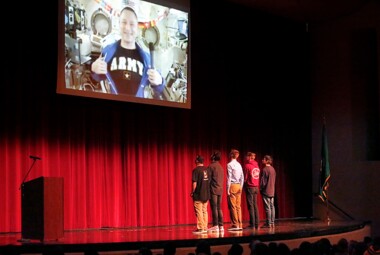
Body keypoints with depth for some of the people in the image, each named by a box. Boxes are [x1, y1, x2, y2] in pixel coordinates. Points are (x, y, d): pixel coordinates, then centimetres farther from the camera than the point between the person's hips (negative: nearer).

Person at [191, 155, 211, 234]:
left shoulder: (196, 170, -12)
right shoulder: (207, 170, 7)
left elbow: (194, 183, -16)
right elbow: (209, 181, 12)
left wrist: (192, 192, -5)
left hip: (198, 195, -6)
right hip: (206, 195, 7)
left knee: (199, 212, -3)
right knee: (205, 211, 11)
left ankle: (200, 228, -4)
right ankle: (205, 228, 13)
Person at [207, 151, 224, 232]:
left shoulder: (211, 166, -9)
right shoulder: (221, 167, 15)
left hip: (213, 190, -7)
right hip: (220, 190, 7)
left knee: (214, 208, -7)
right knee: (219, 208, 9)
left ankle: (215, 226, -9)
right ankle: (221, 226, 8)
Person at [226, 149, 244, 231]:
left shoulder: (230, 164, -8)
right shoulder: (239, 164, 12)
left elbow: (229, 178, -11)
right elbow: (242, 177, 13)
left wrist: (228, 189, -9)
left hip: (232, 186, -7)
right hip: (239, 186, 7)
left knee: (233, 206, -4)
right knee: (238, 206, 8)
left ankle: (235, 225, -5)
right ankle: (240, 224, 7)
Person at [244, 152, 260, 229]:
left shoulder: (247, 165, -10)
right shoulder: (256, 165, 8)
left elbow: (245, 178, -8)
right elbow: (258, 177, 11)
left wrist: (244, 185, 7)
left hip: (250, 187, -6)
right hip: (256, 187, 6)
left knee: (250, 206, -3)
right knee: (255, 205, 11)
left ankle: (252, 224, -4)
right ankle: (257, 224, 10)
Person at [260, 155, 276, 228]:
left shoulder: (265, 169, -14)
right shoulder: (273, 169, 11)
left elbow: (262, 181, -13)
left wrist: (261, 189, -2)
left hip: (266, 191, -8)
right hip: (272, 191, 8)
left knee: (267, 207, -6)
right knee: (272, 207, 8)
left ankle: (268, 223, -6)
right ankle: (272, 223, 10)